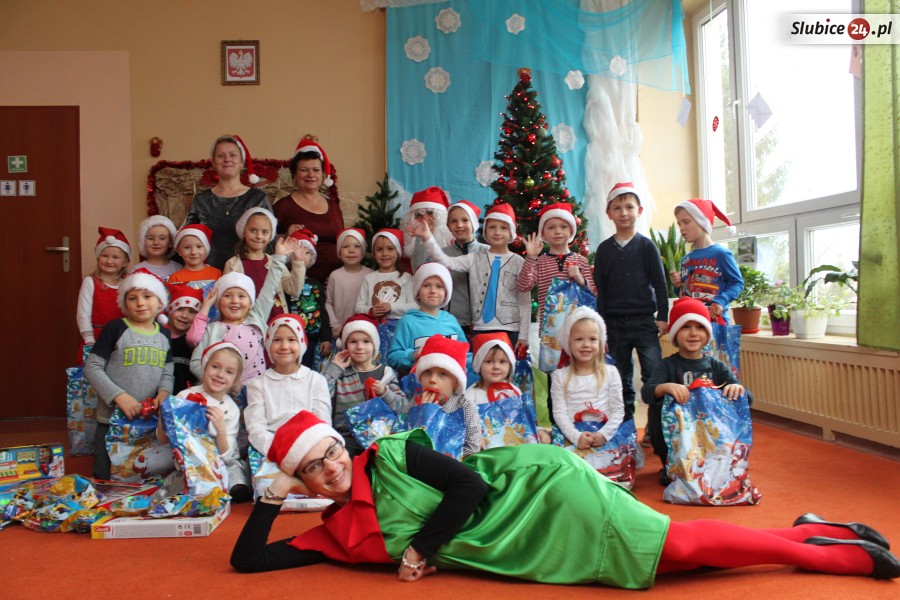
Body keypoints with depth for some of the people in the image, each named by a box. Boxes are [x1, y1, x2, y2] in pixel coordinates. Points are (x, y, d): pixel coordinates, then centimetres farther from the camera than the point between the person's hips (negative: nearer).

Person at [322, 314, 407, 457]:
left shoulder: (385, 372, 9)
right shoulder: (338, 371, 7)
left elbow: (403, 407, 3)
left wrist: (385, 392, -13)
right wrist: (334, 369, -6)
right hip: (347, 437, -1)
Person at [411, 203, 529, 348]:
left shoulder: (519, 262, 2)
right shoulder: (475, 259, 6)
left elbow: (525, 302, 2)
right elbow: (445, 262, -8)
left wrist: (523, 335, -3)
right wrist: (427, 238, -23)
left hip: (509, 330, -1)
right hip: (480, 329, 2)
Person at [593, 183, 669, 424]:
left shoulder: (646, 246, 2)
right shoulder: (604, 249, 7)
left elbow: (659, 283, 2)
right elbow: (599, 289, 7)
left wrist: (663, 317, -3)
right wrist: (601, 321, 3)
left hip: (645, 320, -2)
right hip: (615, 323, 2)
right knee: (621, 380, 8)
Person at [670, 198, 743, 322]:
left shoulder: (720, 253, -5)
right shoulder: (685, 260, 14)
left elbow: (737, 283, -3)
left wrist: (721, 301, -17)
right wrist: (678, 286, 2)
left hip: (715, 321, -6)